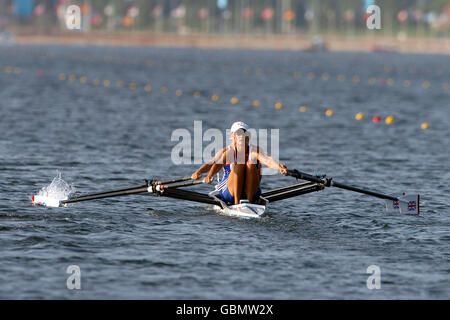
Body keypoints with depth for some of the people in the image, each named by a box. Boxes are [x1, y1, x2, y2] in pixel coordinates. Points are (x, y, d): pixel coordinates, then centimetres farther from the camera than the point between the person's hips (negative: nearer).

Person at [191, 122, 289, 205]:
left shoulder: (255, 150, -2)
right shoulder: (227, 152, -2)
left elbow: (267, 160, -21)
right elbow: (212, 163, -17)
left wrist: (279, 167, -42)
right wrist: (198, 172, -35)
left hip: (250, 192, 1)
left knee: (251, 164, -22)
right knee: (239, 164, -24)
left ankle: (250, 200, -25)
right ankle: (236, 202, -27)